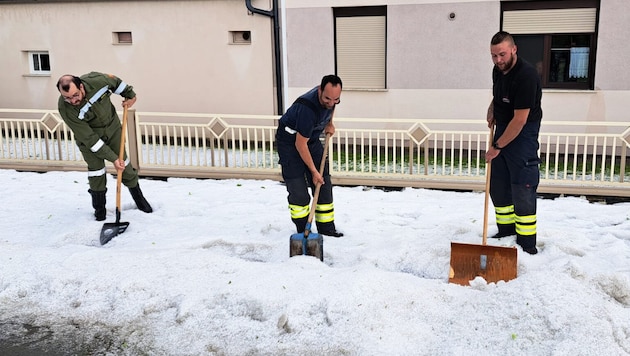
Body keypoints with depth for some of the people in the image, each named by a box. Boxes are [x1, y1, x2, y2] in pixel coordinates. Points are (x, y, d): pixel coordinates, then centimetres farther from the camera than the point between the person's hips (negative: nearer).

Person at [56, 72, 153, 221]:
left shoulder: (96, 80, -31)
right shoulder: (65, 108, -32)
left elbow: (115, 81, -4)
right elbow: (89, 139, -30)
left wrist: (130, 95, 6)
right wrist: (112, 158, -30)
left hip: (112, 126, 2)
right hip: (88, 134, -2)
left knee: (124, 162, 10)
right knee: (96, 169, -1)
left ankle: (138, 197, 28)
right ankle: (99, 207, 21)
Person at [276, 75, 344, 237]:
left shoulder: (330, 97, -14)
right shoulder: (307, 108, -37)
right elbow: (300, 144, -29)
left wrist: (329, 124, 4)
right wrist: (313, 171, -22)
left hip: (312, 138, 7)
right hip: (290, 141, -7)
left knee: (324, 183, 4)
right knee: (297, 188, -11)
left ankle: (326, 227, 11)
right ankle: (303, 230, 1)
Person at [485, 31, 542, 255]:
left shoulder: (526, 76, -24)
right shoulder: (498, 71, 3)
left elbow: (520, 120, -24)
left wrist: (497, 146, -18)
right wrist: (493, 108, 6)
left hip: (522, 135, -9)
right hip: (502, 131, 9)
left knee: (522, 191, -9)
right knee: (498, 187, 12)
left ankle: (527, 244, -1)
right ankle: (506, 233, 25)